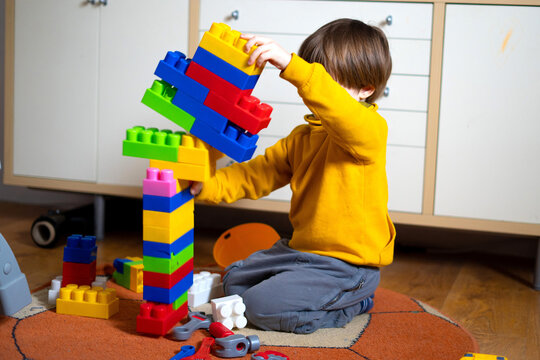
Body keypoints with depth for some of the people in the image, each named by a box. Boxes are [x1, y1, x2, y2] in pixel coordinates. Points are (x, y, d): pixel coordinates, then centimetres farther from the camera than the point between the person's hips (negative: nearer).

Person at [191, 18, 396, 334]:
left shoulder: (371, 128, -17)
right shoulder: (303, 136, 11)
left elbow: (339, 110, -40)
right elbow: (259, 174, 8)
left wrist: (290, 65, -51)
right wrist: (208, 186, -8)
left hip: (348, 265, -10)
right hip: (302, 250, 10)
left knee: (263, 306, -20)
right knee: (234, 281, 19)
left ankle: (351, 305, 3)